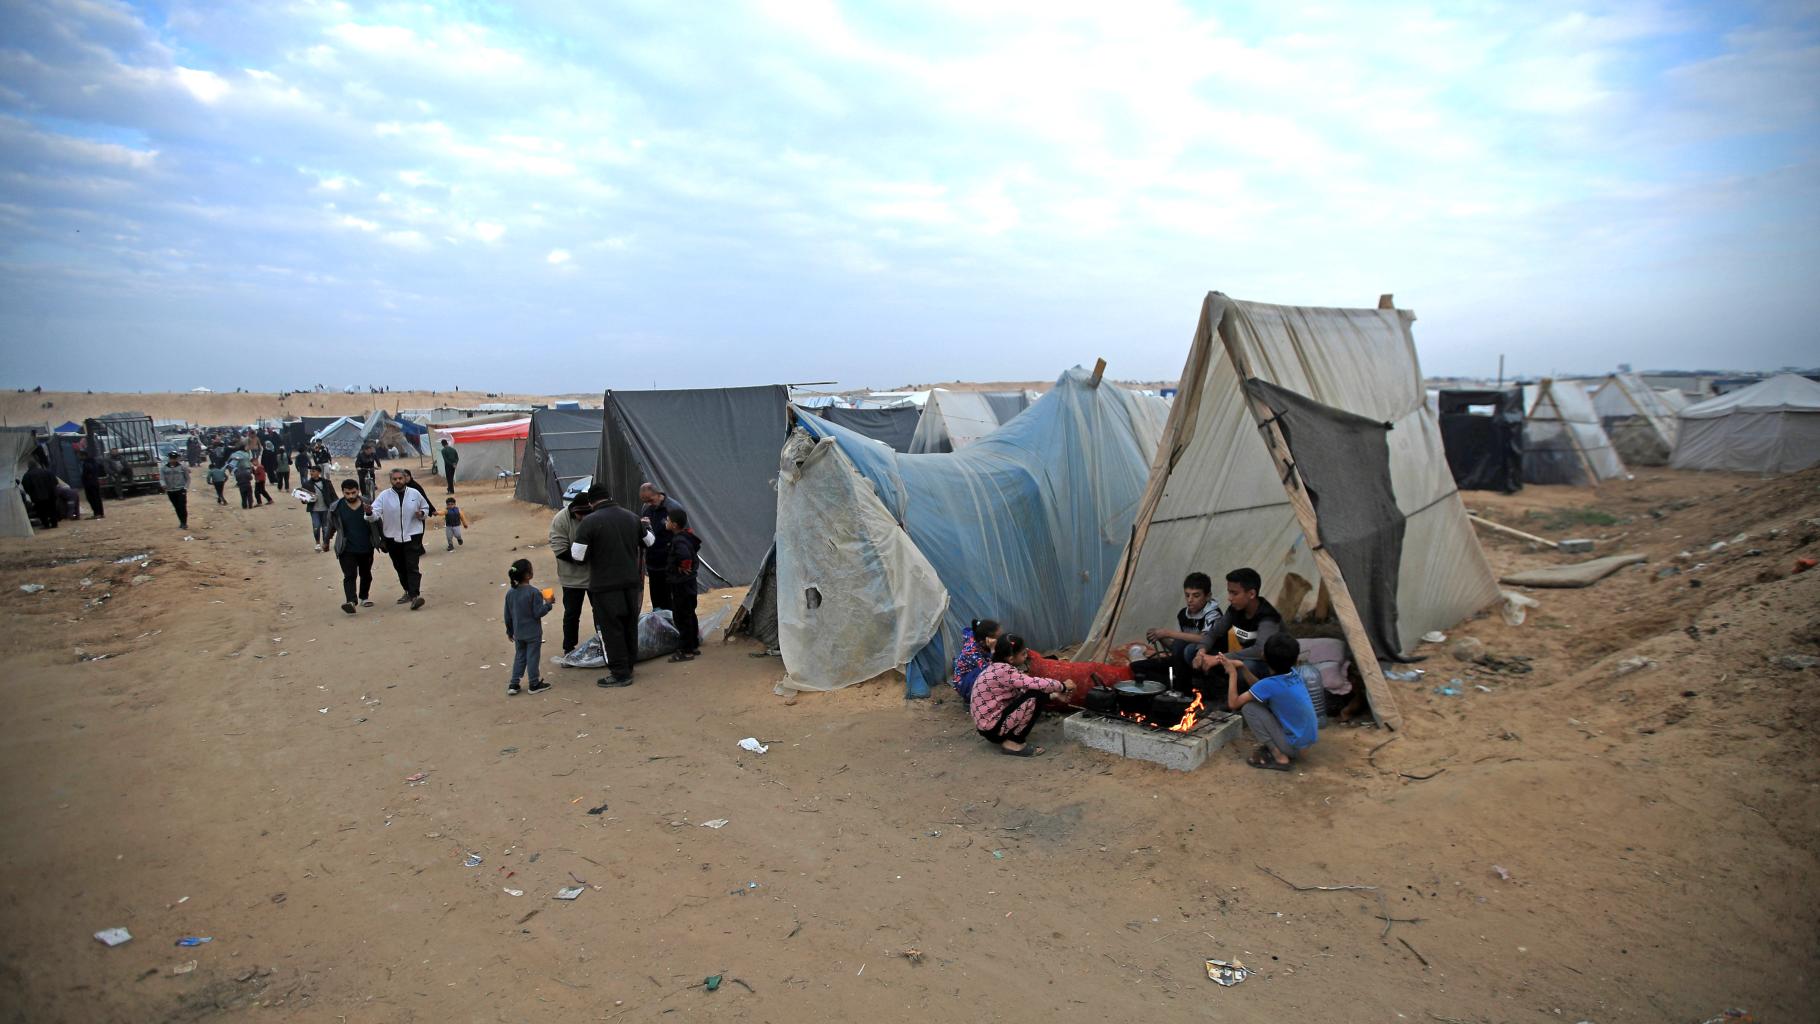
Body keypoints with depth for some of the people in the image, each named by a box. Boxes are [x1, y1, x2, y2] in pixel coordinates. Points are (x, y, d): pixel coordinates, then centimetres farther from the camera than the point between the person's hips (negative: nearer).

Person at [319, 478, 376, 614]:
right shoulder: (336, 508, -5)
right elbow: (330, 526, 10)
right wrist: (326, 541, 21)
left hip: (366, 548, 2)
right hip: (347, 550, -2)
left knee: (366, 574, 16)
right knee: (349, 575, -15)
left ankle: (363, 597, 33)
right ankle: (350, 601, -27)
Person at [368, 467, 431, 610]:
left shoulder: (415, 494, 0)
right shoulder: (384, 495, -3)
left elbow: (426, 507, 15)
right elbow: (376, 513, -12)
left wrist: (422, 514, -7)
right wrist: (369, 513, -35)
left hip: (412, 536, -2)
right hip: (393, 538, 2)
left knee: (412, 566, -13)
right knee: (400, 568, 15)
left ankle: (415, 596, -21)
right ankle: (408, 591, 33)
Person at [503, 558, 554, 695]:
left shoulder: (510, 593, 0)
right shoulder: (534, 592, -19)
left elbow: (507, 616, 7)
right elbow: (538, 613, -20)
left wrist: (510, 631, 17)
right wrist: (548, 604, -5)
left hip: (518, 633, 5)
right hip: (533, 634, -5)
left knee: (519, 657, 16)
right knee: (533, 658, 5)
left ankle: (514, 684, 15)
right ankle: (534, 684, 14)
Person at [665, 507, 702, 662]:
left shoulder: (679, 541, -22)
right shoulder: (687, 536, 7)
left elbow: (685, 555, -42)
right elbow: (696, 546, 27)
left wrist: (683, 568, -24)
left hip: (681, 585, -10)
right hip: (688, 583, 10)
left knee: (681, 617, -3)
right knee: (689, 615, 18)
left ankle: (686, 651, 3)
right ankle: (694, 646, 27)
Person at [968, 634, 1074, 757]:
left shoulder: (998, 668, 6)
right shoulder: (1003, 671, -22)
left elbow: (1027, 687, 13)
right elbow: (1037, 684, -23)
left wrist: (1055, 694, 7)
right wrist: (1063, 686, -6)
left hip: (991, 719, 10)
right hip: (992, 727, -10)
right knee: (1036, 696, -17)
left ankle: (1007, 736, 13)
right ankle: (1013, 742, -7)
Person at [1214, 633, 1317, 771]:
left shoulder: (1270, 684, -23)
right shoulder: (1293, 673, -1)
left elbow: (1233, 703, -14)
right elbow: (1261, 689, 13)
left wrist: (1232, 673, -6)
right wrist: (1242, 668, 4)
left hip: (1294, 745, -8)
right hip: (1309, 740, 8)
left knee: (1248, 707, -9)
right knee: (1258, 699, 14)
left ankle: (1279, 757, -4)